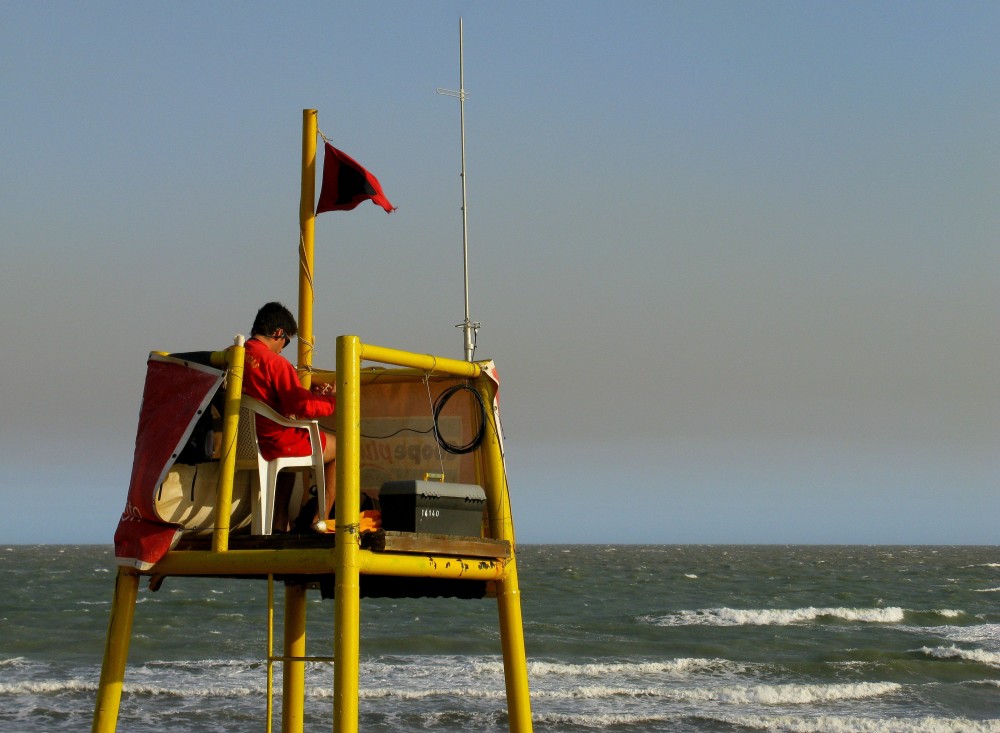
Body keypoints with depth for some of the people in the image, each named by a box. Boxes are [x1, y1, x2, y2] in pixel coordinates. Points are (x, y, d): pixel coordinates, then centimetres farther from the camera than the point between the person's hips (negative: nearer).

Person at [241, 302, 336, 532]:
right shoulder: (275, 363, -20)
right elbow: (303, 407, -23)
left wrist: (310, 392, 16)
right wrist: (334, 400, -7)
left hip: (243, 444, 8)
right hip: (276, 443, -8)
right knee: (340, 446, 13)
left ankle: (280, 522, 31)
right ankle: (321, 519, 17)